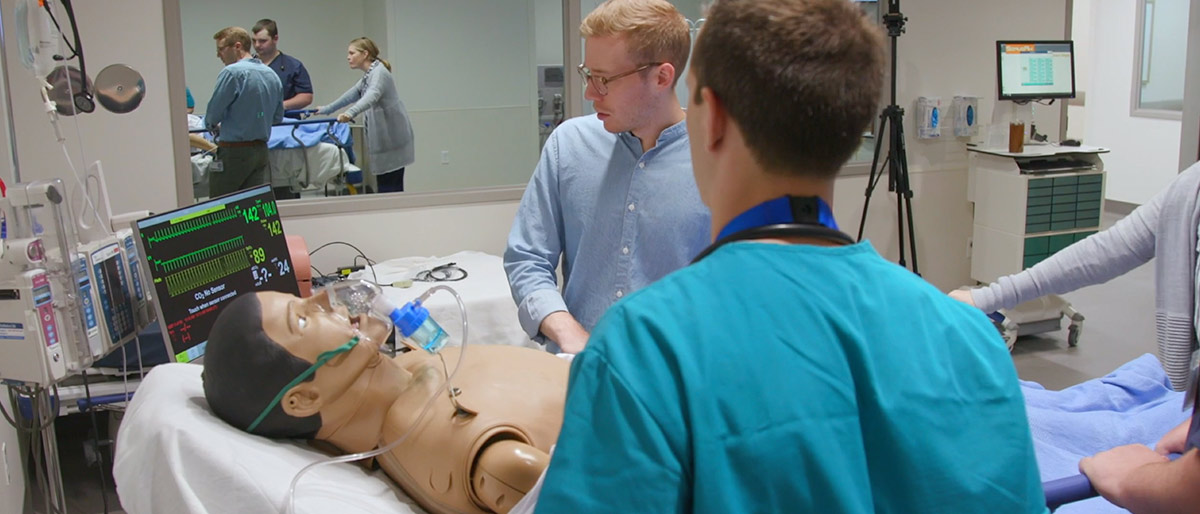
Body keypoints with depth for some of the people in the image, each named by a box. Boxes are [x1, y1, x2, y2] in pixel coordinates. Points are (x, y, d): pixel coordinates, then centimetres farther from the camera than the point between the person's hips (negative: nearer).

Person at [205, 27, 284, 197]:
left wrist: (213, 127, 11)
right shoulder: (272, 75, 10)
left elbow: (213, 113, -9)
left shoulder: (232, 73, -12)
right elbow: (278, 116, 18)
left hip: (234, 152, -7)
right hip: (261, 151, 7)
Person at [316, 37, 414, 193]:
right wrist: (325, 110, 38)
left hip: (392, 138, -9)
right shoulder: (368, 76, 18)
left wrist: (350, 113, -45)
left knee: (389, 189, -12)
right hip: (384, 138, 9)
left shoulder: (379, 72, -11)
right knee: (391, 188, 5)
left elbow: (372, 96, -30)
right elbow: (352, 95, 32)